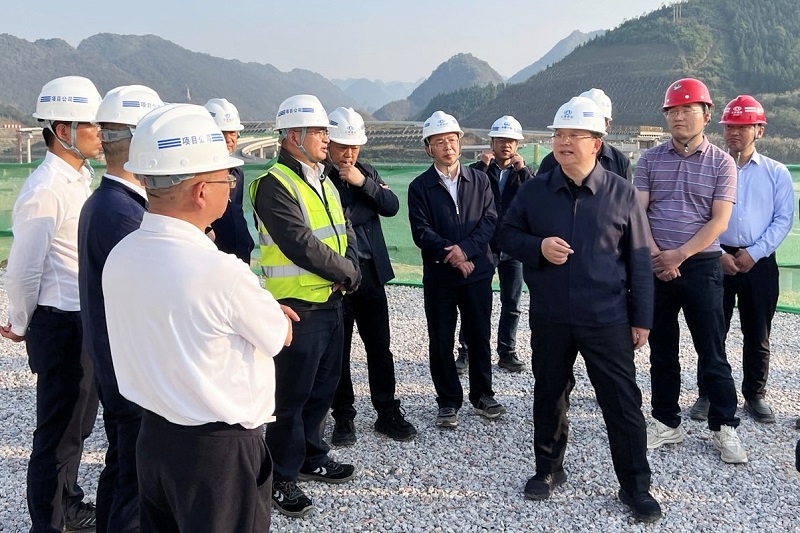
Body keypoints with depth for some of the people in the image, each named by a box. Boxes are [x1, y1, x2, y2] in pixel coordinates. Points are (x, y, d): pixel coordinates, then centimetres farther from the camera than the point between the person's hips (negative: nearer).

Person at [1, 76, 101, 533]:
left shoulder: (84, 178, 8)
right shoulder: (44, 191, -19)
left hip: (90, 320, 9)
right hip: (61, 324, -8)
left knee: (79, 422, 23)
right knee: (59, 430, 6)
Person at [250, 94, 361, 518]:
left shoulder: (324, 183, 13)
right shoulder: (274, 185, -15)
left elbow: (346, 236, 13)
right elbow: (302, 246, -23)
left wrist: (350, 271, -7)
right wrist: (346, 273, -11)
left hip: (331, 301, 8)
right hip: (298, 307, -8)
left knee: (323, 388, 19)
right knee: (291, 396, 3)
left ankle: (312, 457, 36)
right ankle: (282, 479, 18)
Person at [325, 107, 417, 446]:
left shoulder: (367, 173, 10)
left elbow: (392, 206, -3)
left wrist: (364, 183, -13)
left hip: (370, 273, 4)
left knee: (379, 347, 10)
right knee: (338, 351, 8)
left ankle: (387, 413, 22)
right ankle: (343, 418, 21)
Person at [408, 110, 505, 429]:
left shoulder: (479, 180, 5)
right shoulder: (420, 187, -1)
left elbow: (490, 220, -3)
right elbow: (421, 232, -8)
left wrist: (464, 248, -16)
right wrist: (451, 254, -17)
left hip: (477, 271, 1)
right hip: (439, 275, -1)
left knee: (480, 336, 10)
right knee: (441, 341, 5)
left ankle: (482, 395, 27)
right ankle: (448, 401, 20)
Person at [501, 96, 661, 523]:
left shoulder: (622, 192, -3)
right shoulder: (534, 190, 1)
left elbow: (638, 260, 0)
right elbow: (507, 234, 8)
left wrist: (642, 318, 0)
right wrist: (538, 247, -14)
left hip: (607, 320, -2)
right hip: (549, 319, 2)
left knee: (623, 403, 3)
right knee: (548, 396, 15)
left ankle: (635, 486, 20)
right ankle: (548, 469, 35)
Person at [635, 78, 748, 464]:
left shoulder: (721, 163, 1)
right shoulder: (650, 160, 5)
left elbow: (719, 221, -7)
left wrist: (679, 255, -14)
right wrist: (656, 256, -12)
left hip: (701, 266, -2)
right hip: (656, 267, 2)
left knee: (712, 352, 2)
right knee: (661, 349, 9)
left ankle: (724, 427, 16)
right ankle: (667, 423, 21)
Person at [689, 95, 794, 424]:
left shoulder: (777, 173, 6)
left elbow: (783, 220, 1)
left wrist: (753, 253, -10)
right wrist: (719, 254, -11)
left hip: (760, 262, 1)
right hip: (717, 258, -1)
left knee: (758, 335, 10)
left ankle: (755, 395, 23)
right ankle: (707, 394, 14)